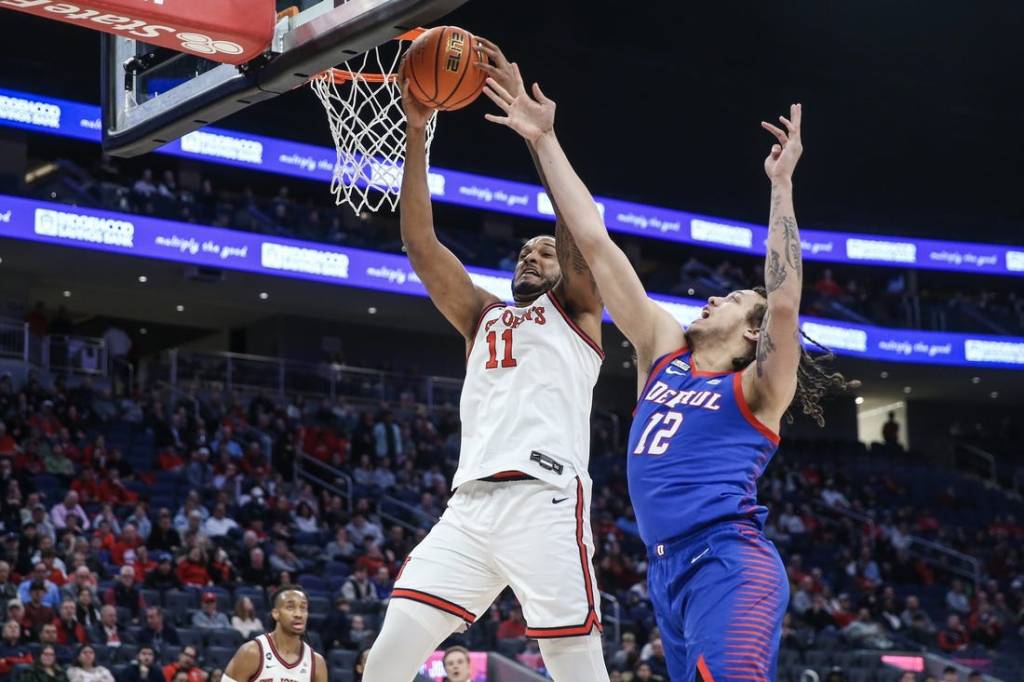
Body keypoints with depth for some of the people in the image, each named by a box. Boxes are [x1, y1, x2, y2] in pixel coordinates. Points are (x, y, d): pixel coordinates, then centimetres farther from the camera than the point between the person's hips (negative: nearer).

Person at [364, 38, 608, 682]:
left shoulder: (576, 311, 16)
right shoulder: (483, 317, 28)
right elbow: (421, 244, 19)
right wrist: (417, 132, 11)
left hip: (546, 499, -5)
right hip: (471, 503, 5)